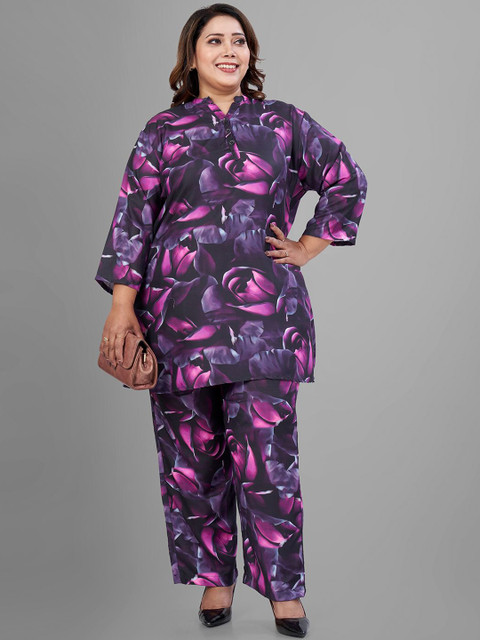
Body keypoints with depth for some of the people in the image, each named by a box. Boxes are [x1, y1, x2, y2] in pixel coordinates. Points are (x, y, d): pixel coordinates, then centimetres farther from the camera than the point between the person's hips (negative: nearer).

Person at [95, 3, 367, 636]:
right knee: (193, 452, 6)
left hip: (263, 311, -1)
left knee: (267, 453, -5)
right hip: (179, 310, 1)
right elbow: (133, 217, 5)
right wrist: (122, 305, -2)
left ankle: (283, 588, 9)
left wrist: (309, 245, 10)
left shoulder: (283, 123, 10)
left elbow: (348, 181, 19)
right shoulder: (163, 131, 9)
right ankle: (214, 577, 22)